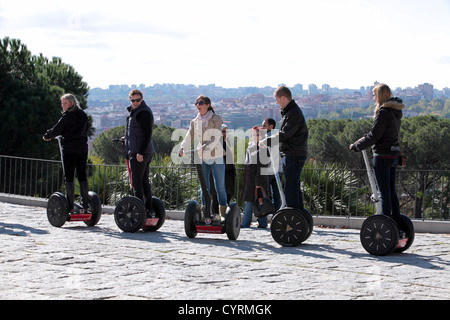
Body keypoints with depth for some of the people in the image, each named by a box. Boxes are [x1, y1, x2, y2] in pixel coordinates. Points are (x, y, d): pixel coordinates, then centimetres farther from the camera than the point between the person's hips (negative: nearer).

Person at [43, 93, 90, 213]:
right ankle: (85, 206, 7)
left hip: (69, 149, -6)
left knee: (69, 177, -2)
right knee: (82, 176, 9)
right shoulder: (83, 115, 9)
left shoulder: (67, 116, -10)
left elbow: (57, 130, -7)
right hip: (83, 148, 6)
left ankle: (70, 206, -4)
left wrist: (47, 136, 12)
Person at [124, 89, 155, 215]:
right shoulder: (135, 111, 20)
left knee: (137, 181, -9)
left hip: (139, 152, -11)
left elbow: (147, 133, -20)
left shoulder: (143, 112, -13)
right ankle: (148, 208, 16)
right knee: (144, 180, 12)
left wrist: (140, 152, -24)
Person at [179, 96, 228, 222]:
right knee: (205, 187, 6)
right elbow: (189, 137, -1)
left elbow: (216, 137, -16)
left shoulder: (216, 119, -5)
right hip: (202, 158, 4)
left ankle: (222, 214, 5)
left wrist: (207, 147, -33)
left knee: (220, 187, -2)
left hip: (216, 156, -4)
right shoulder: (194, 122, 8)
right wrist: (182, 148, -21)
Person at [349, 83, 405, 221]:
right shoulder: (396, 111, 11)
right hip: (394, 154, 9)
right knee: (391, 190, 15)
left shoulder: (384, 112, -17)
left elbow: (374, 136, -15)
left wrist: (356, 146, -4)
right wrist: (363, 140, 17)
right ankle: (396, 220, 19)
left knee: (384, 192, -3)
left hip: (383, 156, -9)